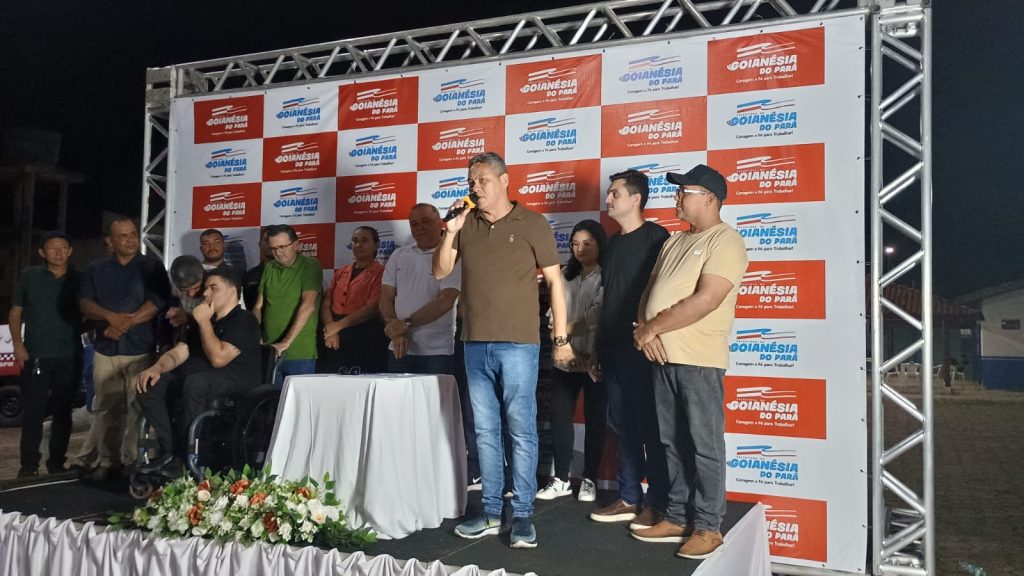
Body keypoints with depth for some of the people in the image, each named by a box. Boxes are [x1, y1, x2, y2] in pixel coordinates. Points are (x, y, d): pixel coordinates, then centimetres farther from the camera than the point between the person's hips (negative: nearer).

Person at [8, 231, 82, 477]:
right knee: (32, 412, -1)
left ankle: (56, 464, 17)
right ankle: (29, 466, 7)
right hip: (35, 356, -1)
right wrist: (17, 344, -3)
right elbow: (15, 313, 8)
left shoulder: (78, 279, 5)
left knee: (63, 413, 8)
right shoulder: (29, 277, 4)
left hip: (69, 357, 1)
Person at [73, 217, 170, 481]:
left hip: (141, 349, -3)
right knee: (106, 408, 6)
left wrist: (126, 324, -15)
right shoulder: (97, 269, 12)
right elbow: (85, 303, 4)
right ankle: (106, 461, 14)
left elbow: (158, 302, -8)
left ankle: (132, 462, 1)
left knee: (137, 408, -6)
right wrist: (111, 317, -15)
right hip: (105, 349, 3)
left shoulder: (152, 267, 3)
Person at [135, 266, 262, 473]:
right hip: (196, 379, 9)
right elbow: (176, 354, 18)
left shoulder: (244, 320, -5)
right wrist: (157, 368, -4)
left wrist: (204, 322, -8)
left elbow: (218, 358, -17)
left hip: (237, 385, -9)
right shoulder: (203, 321, 24)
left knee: (195, 382, -37)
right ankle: (169, 452, -13)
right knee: (149, 384, -9)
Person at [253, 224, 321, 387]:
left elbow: (308, 306, -16)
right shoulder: (269, 268, 12)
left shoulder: (310, 266, -5)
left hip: (300, 353, -4)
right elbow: (258, 307, 12)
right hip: (269, 350, 5)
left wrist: (287, 342, -22)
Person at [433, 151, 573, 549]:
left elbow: (554, 280, 0)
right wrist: (450, 231, -3)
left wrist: (561, 338, -4)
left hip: (518, 343, -4)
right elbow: (440, 272, 12)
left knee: (521, 431, -1)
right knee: (485, 430, 9)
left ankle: (523, 515, 7)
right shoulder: (466, 224, 10)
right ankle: (491, 512, 18)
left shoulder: (531, 224, -1)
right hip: (475, 344, 5)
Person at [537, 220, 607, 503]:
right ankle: (561, 479, 12)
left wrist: (566, 329, -11)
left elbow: (598, 313, -14)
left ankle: (589, 480, 13)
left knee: (595, 419, 3)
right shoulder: (565, 276, 16)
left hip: (594, 359, -5)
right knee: (559, 417, 3)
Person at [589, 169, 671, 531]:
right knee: (622, 426, 11)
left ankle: (656, 503, 10)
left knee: (650, 428, 0)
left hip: (642, 349, -8)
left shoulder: (655, 237, -7)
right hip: (613, 349, 8)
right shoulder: (614, 242, 16)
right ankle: (629, 499, 20)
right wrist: (598, 347, 17)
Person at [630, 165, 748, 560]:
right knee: (672, 443, 13)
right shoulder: (674, 241, 18)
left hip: (699, 359, -8)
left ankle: (707, 526, 11)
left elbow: (706, 300, -18)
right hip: (662, 357, 8)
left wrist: (653, 327, -12)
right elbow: (650, 290, 16)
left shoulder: (725, 241, -8)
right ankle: (677, 517, 23)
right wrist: (644, 329, -4)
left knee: (704, 445, 1)